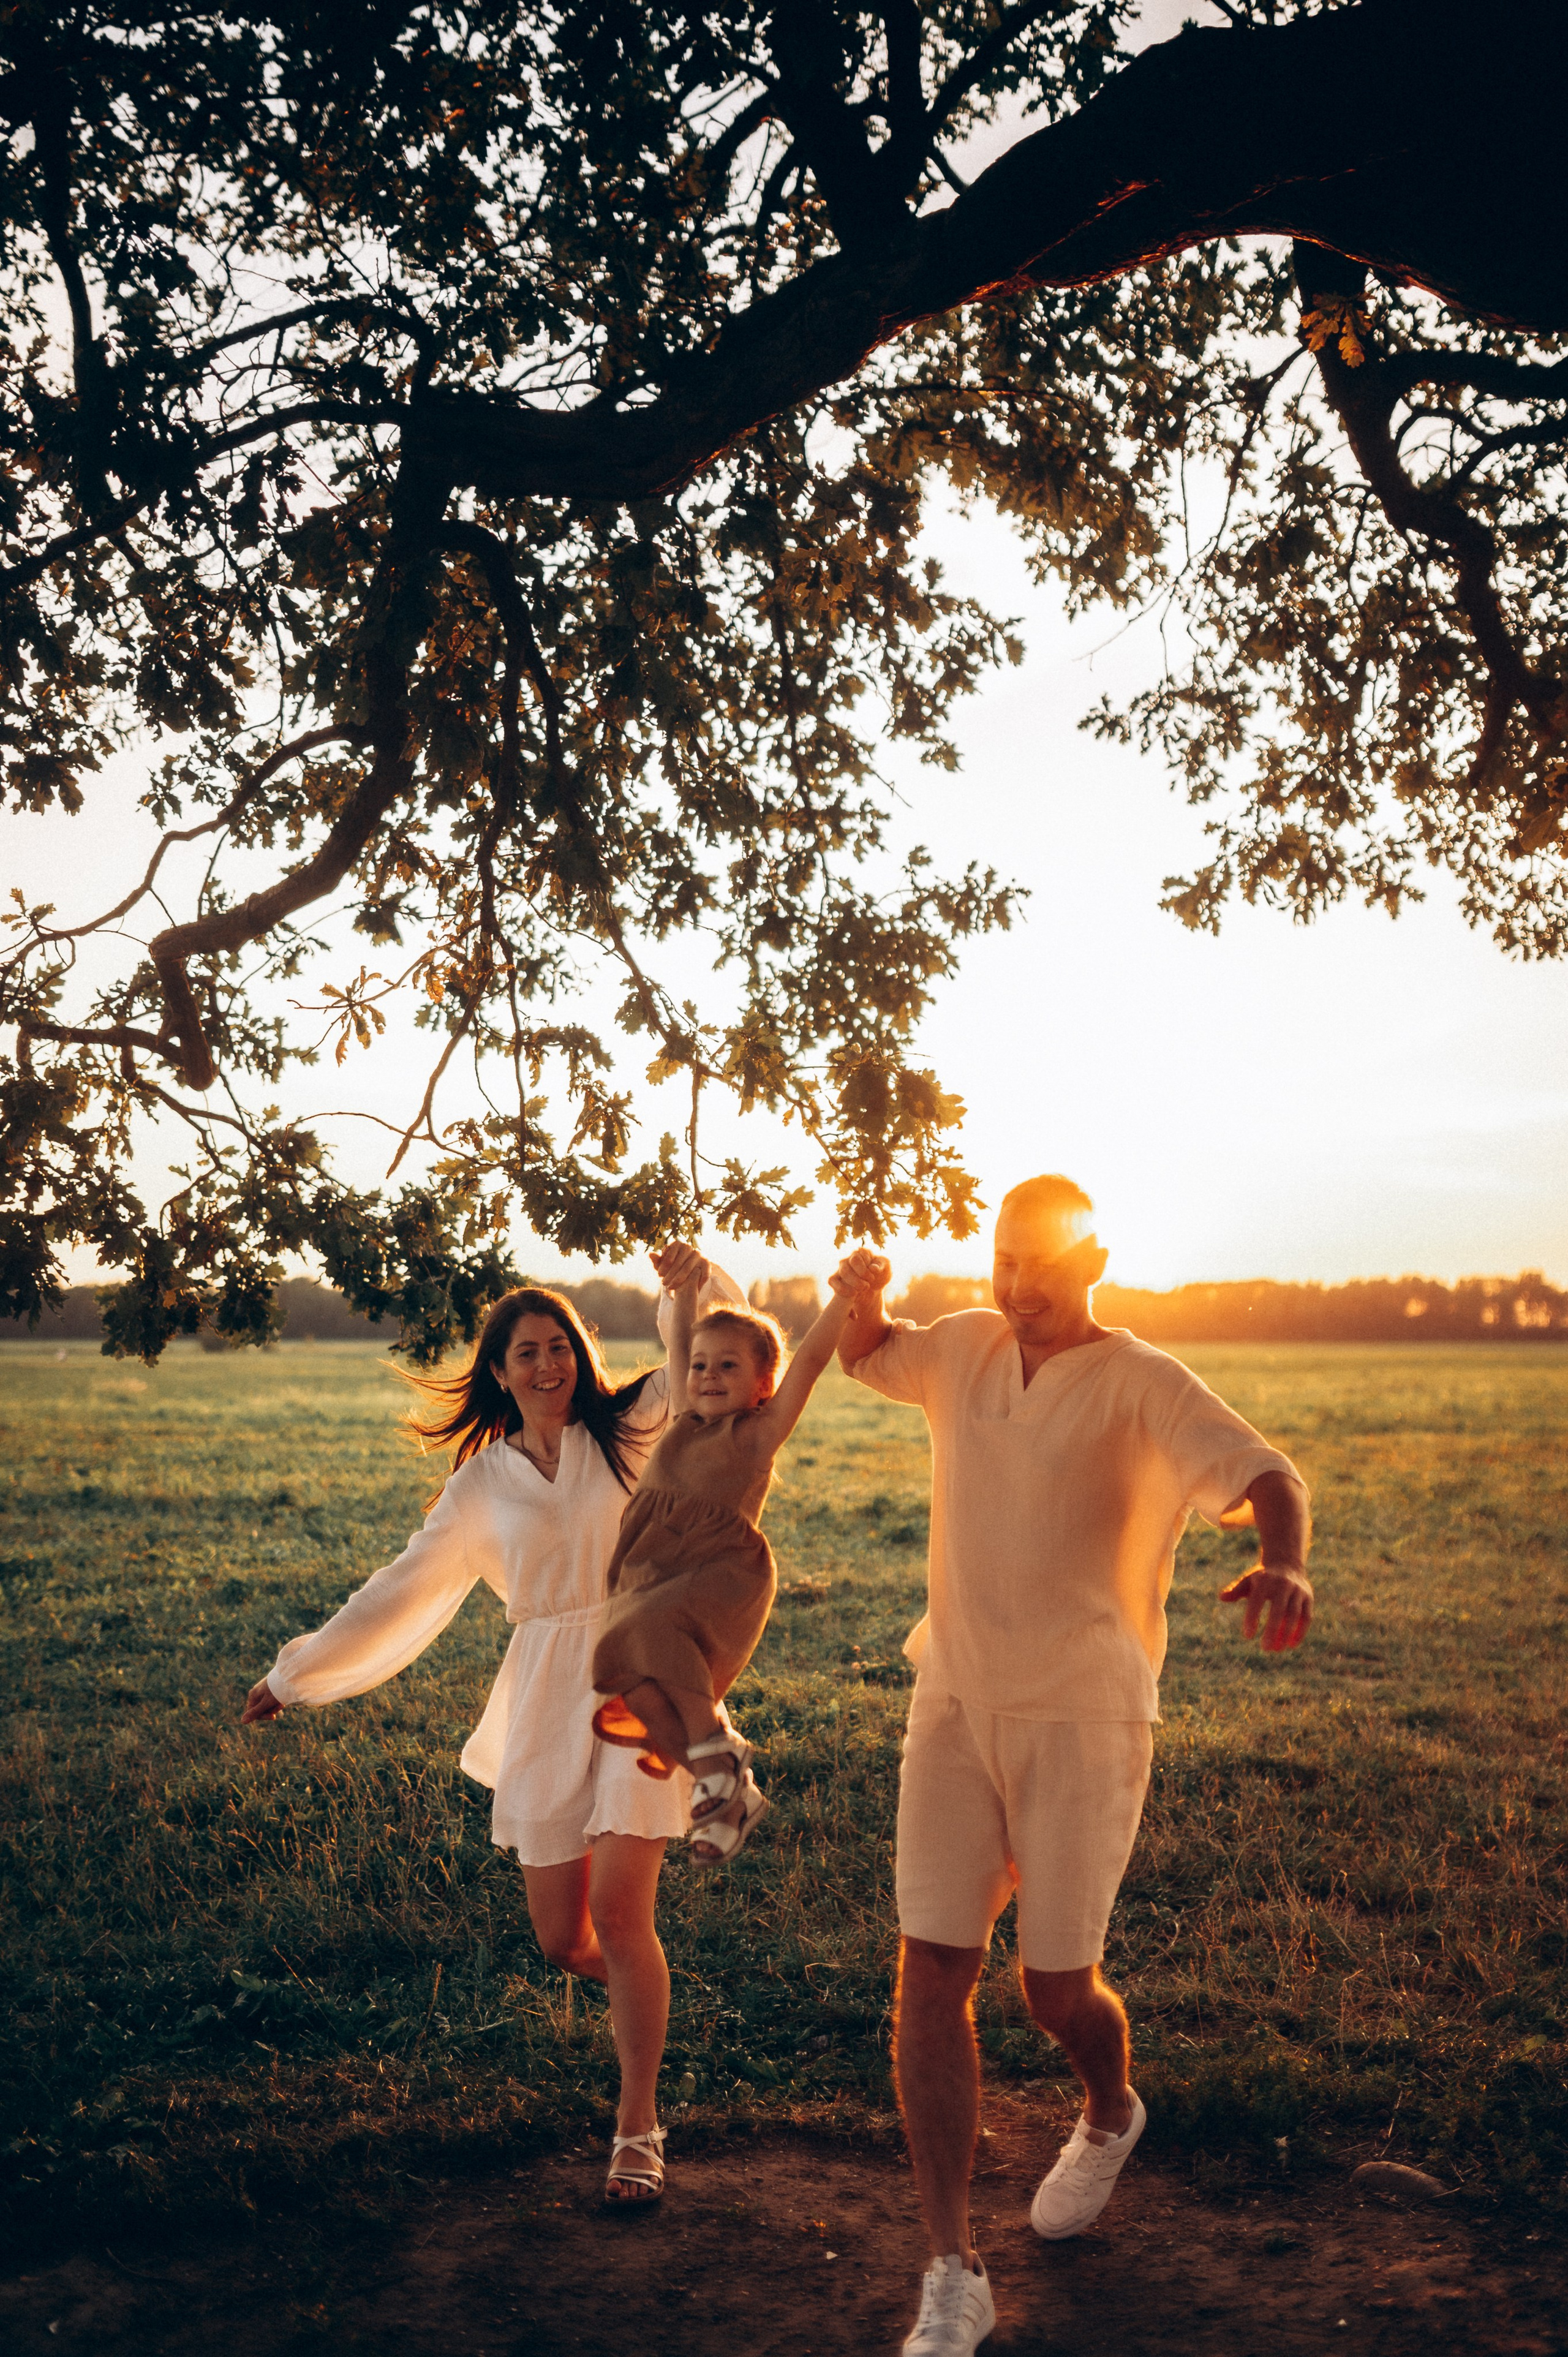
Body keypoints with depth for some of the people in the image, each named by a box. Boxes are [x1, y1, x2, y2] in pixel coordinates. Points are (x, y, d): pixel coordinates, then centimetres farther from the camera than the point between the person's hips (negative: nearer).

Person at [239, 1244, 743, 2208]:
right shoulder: (484, 1485, 7)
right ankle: (644, 1995, 40)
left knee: (618, 1913, -12)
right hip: (547, 1707, 3)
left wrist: (698, 1283, -26)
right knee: (562, 1940, 5)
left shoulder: (630, 1429, 3)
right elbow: (401, 1591, 13)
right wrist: (297, 1673, 15)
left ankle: (640, 2126, 4)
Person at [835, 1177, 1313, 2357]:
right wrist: (866, 1290, 0)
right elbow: (866, 1353, 24)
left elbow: (1265, 1472, -24)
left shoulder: (1144, 1384, -11)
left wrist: (1286, 1561, -47)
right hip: (955, 1706, 4)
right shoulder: (966, 1346, 5)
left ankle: (1111, 2117, 43)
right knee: (931, 1977, -3)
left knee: (1057, 1990, 6)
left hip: (1083, 1722, -4)